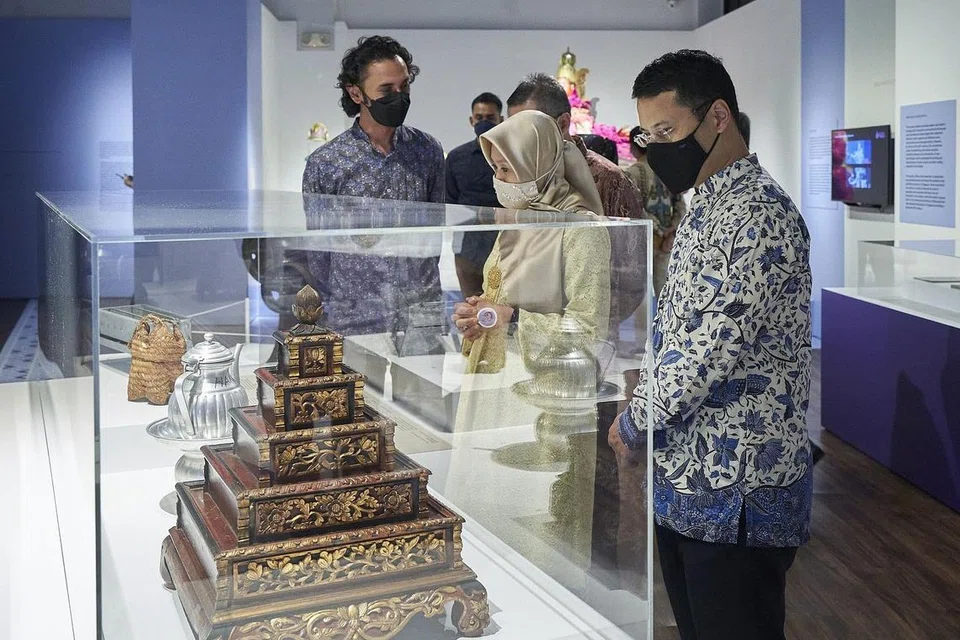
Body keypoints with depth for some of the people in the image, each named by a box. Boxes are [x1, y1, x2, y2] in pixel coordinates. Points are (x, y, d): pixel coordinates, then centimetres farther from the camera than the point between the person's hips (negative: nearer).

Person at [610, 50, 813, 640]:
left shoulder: (760, 213, -19)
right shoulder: (704, 209, 12)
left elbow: (715, 346, -24)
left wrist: (635, 425, -11)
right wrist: (640, 416, 8)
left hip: (739, 494, -9)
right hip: (684, 479, 9)